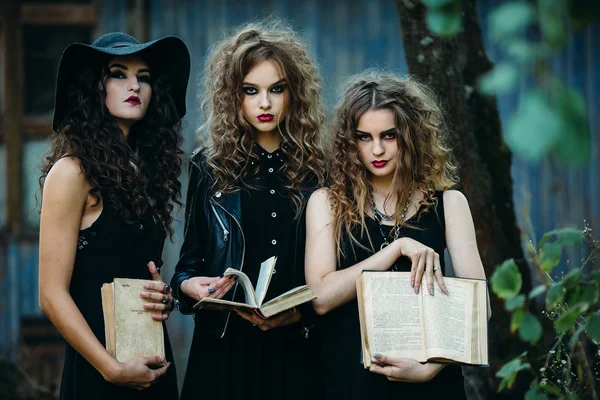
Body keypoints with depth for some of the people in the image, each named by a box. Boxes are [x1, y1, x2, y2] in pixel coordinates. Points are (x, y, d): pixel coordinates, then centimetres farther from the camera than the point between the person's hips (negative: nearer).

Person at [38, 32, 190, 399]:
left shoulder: (145, 167, 8)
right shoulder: (73, 171, -12)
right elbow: (53, 295, -15)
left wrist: (164, 298, -2)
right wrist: (113, 369, -18)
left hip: (155, 365, 7)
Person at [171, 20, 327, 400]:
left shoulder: (318, 171, 3)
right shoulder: (209, 169, 6)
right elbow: (189, 262, 8)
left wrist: (300, 313, -15)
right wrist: (191, 285, -13)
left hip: (297, 351, 0)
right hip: (224, 349, 1)